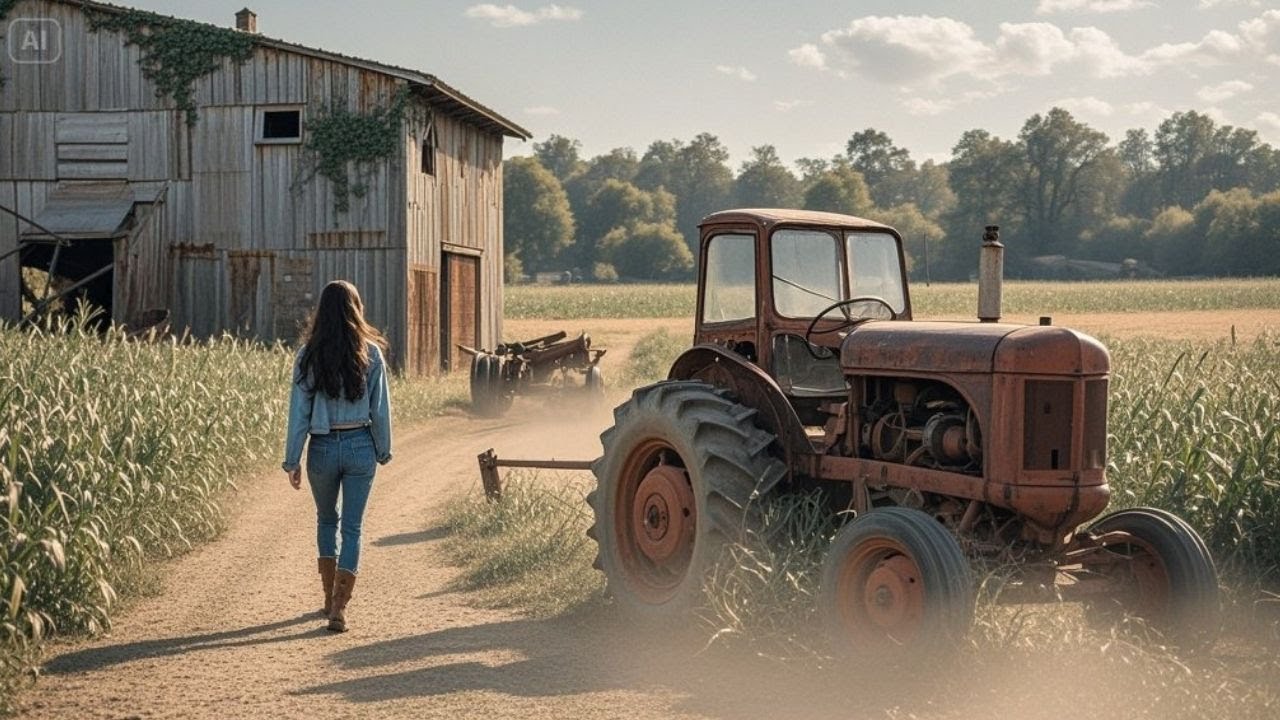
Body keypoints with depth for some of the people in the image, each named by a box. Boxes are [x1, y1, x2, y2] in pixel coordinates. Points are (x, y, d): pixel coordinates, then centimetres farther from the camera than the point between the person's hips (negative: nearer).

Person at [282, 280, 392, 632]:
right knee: (352, 527, 5)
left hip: (323, 448, 1)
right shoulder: (371, 353, -6)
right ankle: (339, 607, -4)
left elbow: (299, 412, -4)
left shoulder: (309, 356, -6)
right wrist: (384, 451, 12)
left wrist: (292, 460, 3)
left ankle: (330, 597, 29)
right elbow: (380, 409, -2)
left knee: (327, 519, 22)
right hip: (360, 446, 0)